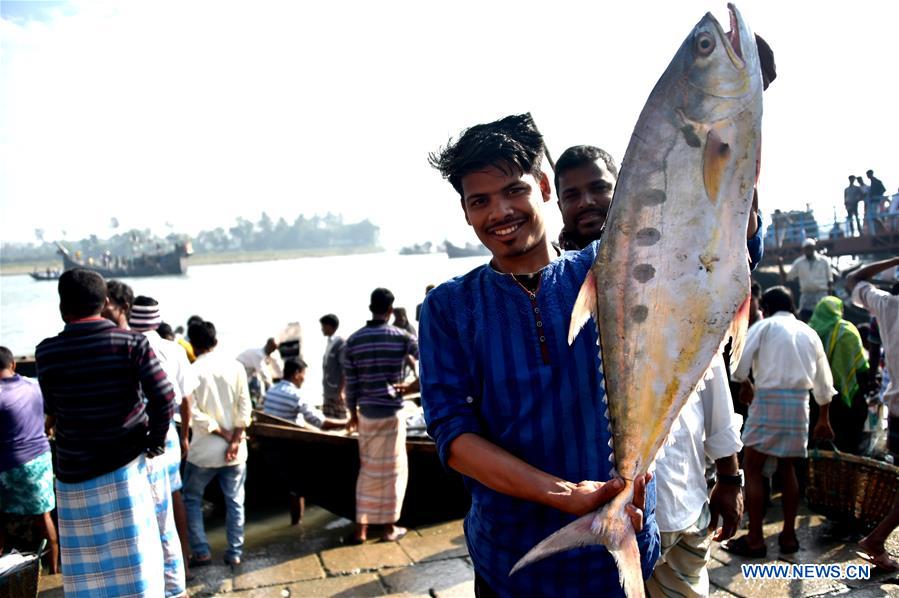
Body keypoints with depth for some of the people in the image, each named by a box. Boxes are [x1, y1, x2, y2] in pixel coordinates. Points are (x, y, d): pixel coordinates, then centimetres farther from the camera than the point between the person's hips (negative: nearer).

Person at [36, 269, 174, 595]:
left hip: (75, 471, 0)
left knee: (87, 562, 14)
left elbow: (51, 409, 5)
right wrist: (156, 441, -4)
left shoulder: (46, 352, -7)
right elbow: (163, 396, -16)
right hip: (127, 464, 0)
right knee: (133, 557, 14)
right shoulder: (132, 343, -11)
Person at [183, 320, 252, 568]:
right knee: (235, 502, 12)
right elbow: (245, 408, -7)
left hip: (204, 450, -2)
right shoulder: (235, 367, -2)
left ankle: (201, 552, 17)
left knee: (191, 499, 17)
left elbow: (194, 414, -13)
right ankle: (234, 553, 16)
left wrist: (224, 434, -7)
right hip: (235, 448, 2)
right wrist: (235, 439, -7)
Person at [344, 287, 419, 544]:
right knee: (392, 469, 10)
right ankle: (389, 527, 18)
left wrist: (353, 413, 12)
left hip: (366, 413, 3)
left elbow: (350, 383, 2)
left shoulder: (353, 340, -1)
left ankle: (361, 527, 19)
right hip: (391, 413, -3)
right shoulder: (401, 337, -8)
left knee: (368, 469, 15)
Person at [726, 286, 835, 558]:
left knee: (752, 469, 2)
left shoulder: (764, 326, 2)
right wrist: (823, 419, 32)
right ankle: (789, 535, 23)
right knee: (787, 468, 19)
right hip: (800, 403, 6)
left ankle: (755, 539, 3)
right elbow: (824, 383, 22)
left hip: (769, 400, -6)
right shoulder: (809, 333, 17)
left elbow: (738, 365, -9)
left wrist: (748, 387, 11)